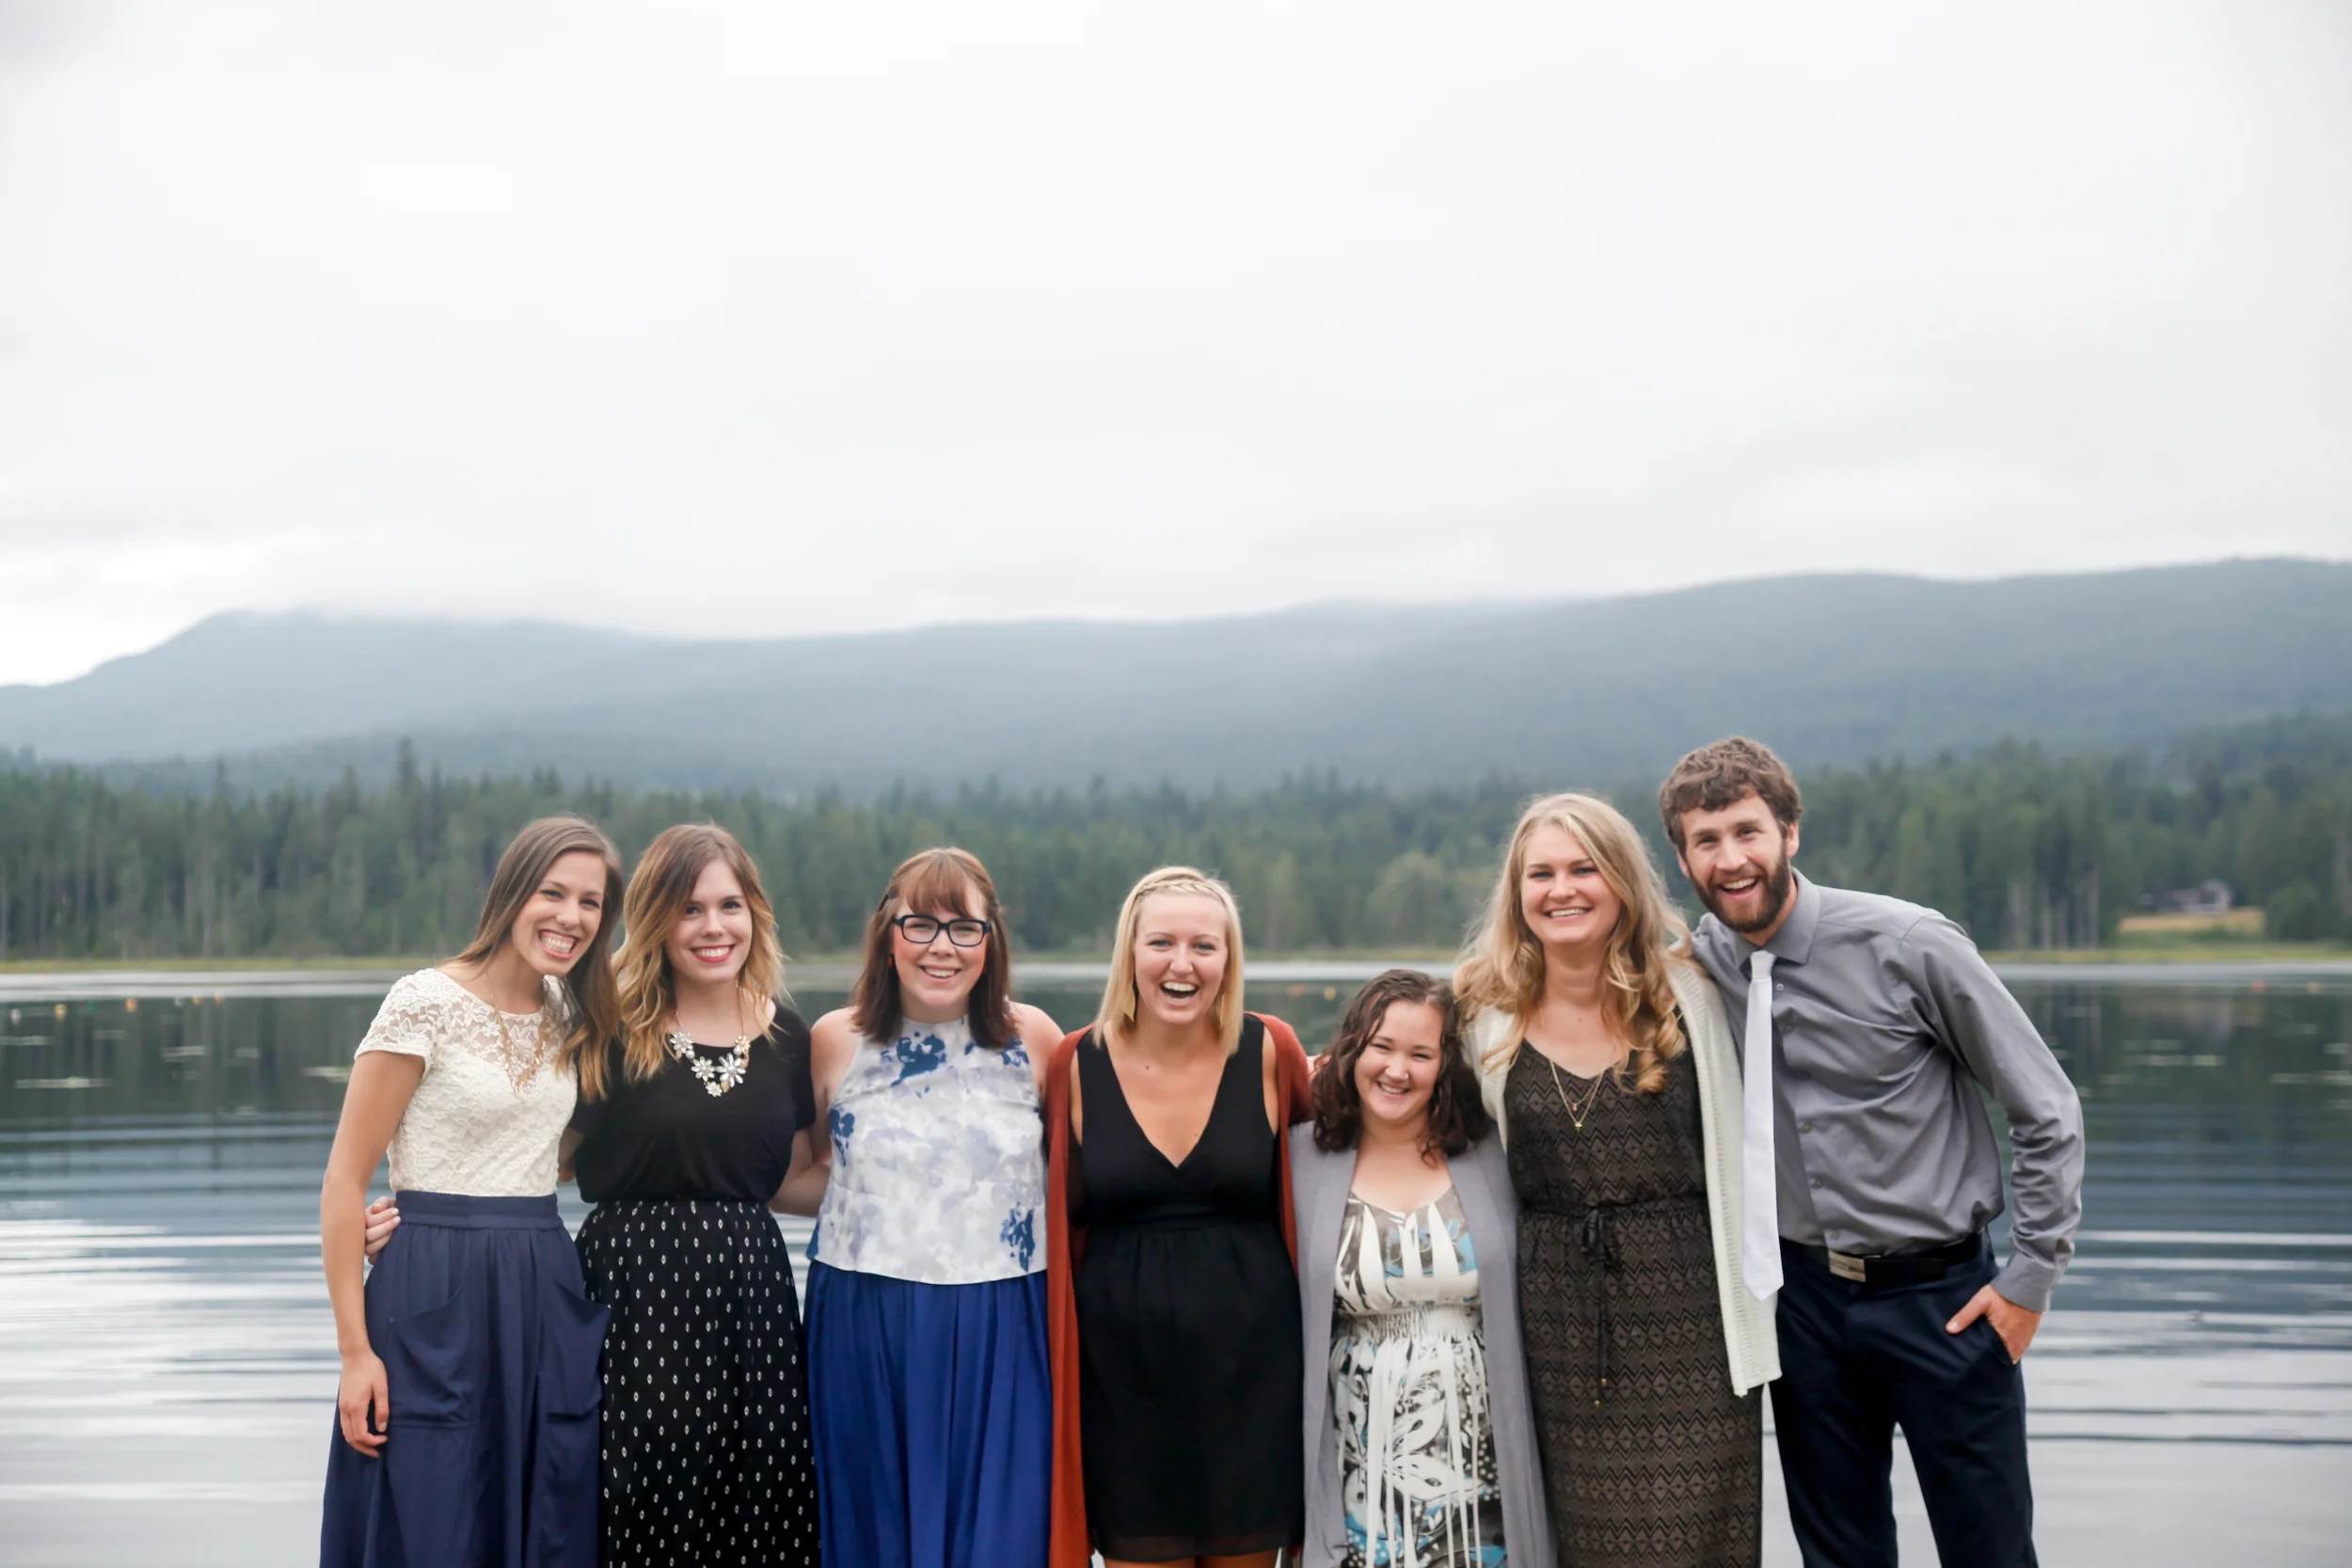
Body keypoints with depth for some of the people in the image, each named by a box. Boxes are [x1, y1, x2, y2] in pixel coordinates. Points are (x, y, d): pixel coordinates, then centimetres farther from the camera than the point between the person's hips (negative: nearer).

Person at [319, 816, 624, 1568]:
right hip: (438, 1305, -6)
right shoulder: (425, 1003, -10)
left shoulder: (570, 1014, 9)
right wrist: (355, 1350, -13)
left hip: (548, 1302, 6)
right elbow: (344, 1181, -10)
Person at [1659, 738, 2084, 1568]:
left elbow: (2047, 1109, -8)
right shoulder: (1698, 964, -3)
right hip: (1805, 1296, 4)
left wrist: (2031, 1277, -8)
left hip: (1941, 1297, -3)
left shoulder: (1910, 946, -16)